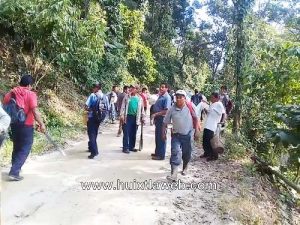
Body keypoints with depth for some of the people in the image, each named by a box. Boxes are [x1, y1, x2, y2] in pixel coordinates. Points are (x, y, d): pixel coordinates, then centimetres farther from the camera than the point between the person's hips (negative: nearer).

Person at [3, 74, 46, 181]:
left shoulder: (10, 93, 8)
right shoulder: (30, 94, -11)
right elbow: (35, 111, -18)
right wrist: (41, 124, -11)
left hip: (13, 124, 7)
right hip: (26, 125, -6)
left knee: (16, 147, 22)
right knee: (24, 149, 3)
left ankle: (15, 168, 33)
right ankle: (14, 172, -3)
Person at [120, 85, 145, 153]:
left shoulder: (139, 98, 8)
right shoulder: (127, 96, 3)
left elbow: (142, 109, 12)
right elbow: (123, 106, 1)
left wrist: (143, 118, 9)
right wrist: (122, 115, -9)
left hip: (135, 118, 2)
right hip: (127, 117, -2)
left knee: (133, 134, 10)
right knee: (126, 133, -1)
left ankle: (131, 147, 21)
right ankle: (125, 148, 6)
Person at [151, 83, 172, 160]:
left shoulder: (167, 97, -15)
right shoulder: (160, 96, 13)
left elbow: (166, 111, -23)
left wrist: (156, 114, -23)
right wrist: (155, 116, 14)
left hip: (162, 119, -9)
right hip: (158, 119, 9)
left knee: (161, 137, -1)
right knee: (157, 137, 16)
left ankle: (161, 155, 8)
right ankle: (157, 152, 28)